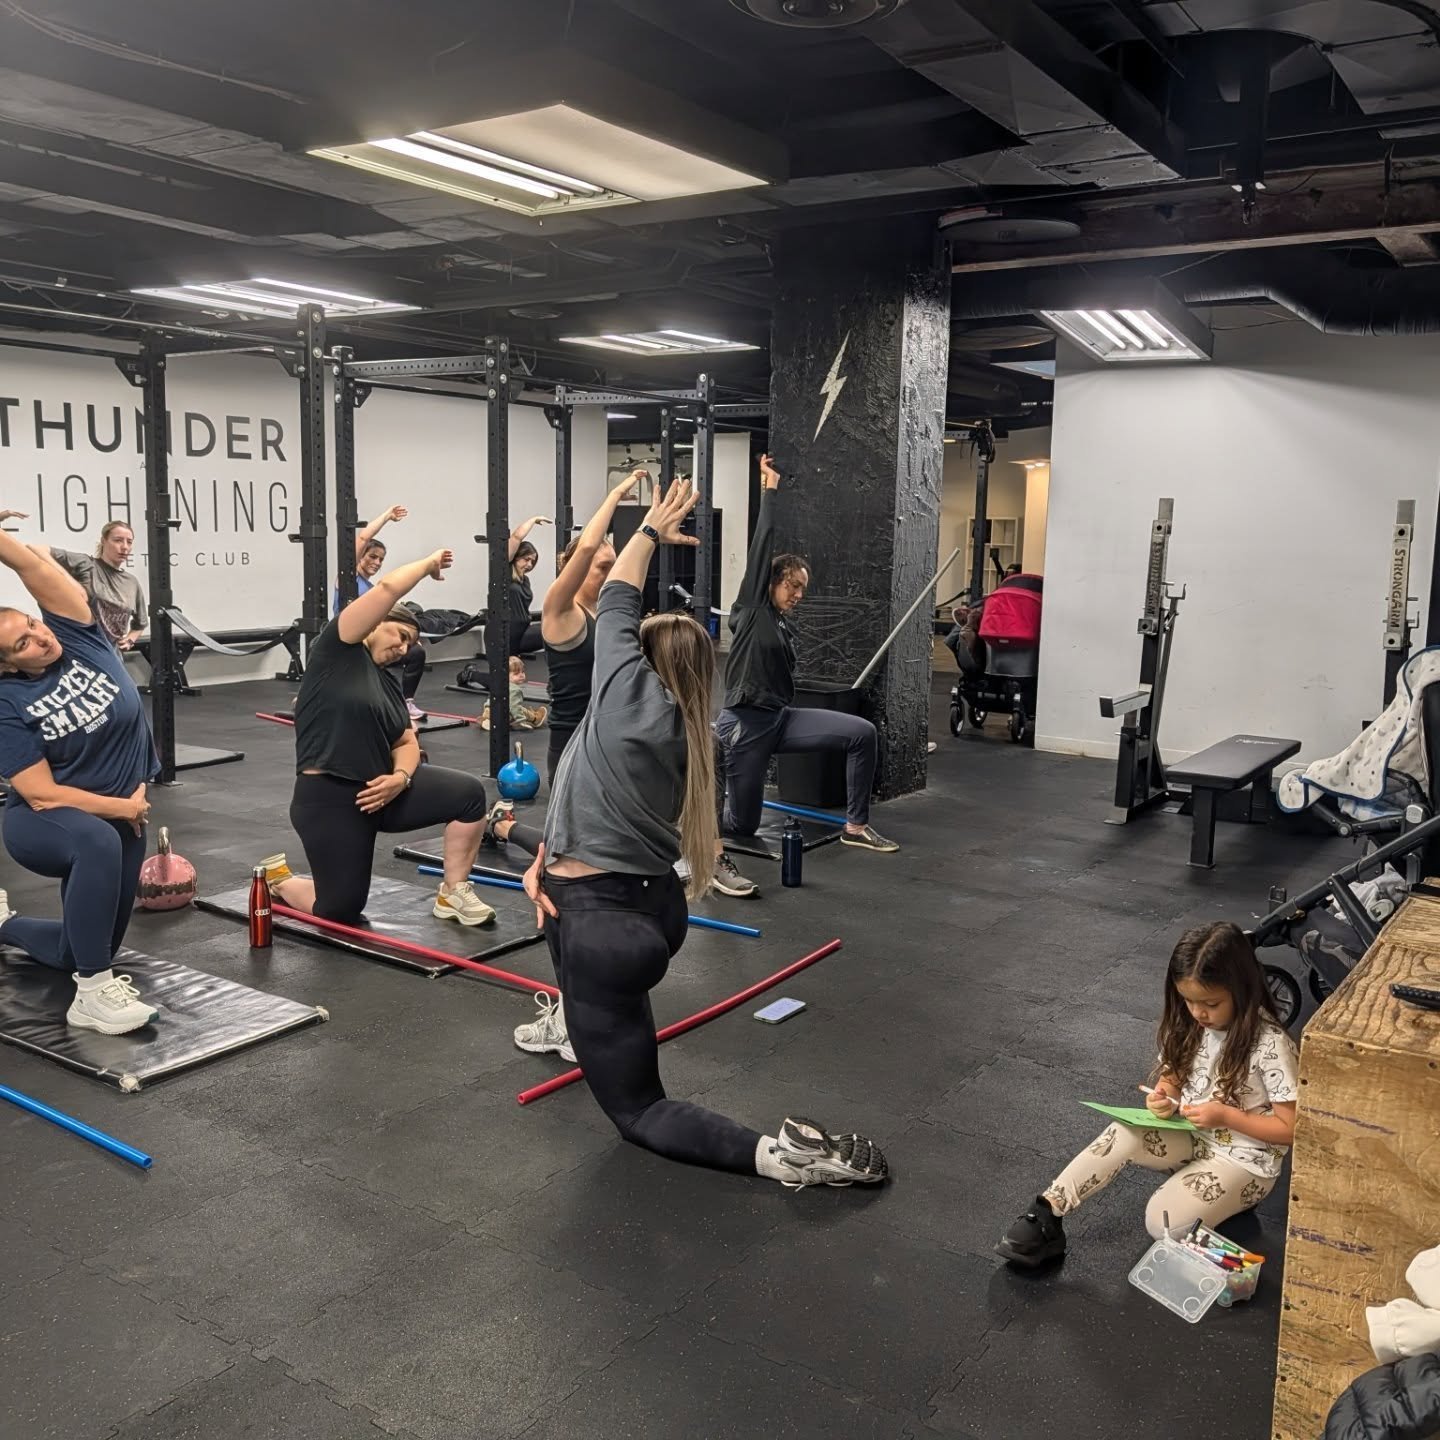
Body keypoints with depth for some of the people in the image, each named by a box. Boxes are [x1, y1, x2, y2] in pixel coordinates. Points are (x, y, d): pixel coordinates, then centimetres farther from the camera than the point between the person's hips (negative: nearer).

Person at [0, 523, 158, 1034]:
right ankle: (93, 993, -31)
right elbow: (41, 795, -19)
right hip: (43, 825, -5)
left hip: (121, 818, 5)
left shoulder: (77, 634, -9)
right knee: (98, 841, -42)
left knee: (81, 952, 12)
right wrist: (121, 808, -17)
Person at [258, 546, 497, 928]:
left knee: (468, 793, -11)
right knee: (340, 913, -2)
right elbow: (387, 588, -18)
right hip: (328, 799, -7)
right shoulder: (338, 650, -8)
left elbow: (406, 742, 11)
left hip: (381, 788, 7)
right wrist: (429, 564, -4)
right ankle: (278, 879, 28)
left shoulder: (388, 682, 13)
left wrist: (401, 777, -10)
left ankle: (452, 894, 2)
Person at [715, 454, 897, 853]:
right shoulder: (750, 609, -5)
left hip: (781, 719, 7)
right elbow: (762, 545, -10)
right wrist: (770, 489, -7)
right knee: (743, 824, -1)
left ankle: (855, 827, -3)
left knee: (862, 732, -11)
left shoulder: (783, 629, 15)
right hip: (744, 723, -7)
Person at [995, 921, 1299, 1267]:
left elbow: (1292, 1128, -17)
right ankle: (1045, 1216, -25)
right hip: (1192, 1136, 6)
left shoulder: (1270, 1045, -23)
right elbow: (1174, 1074, 11)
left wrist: (1225, 1116, -26)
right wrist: (1166, 1095, -12)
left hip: (1245, 1160, -5)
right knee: (1123, 1134, -26)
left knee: (1163, 1222, -26)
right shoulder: (1192, 1025, -4)